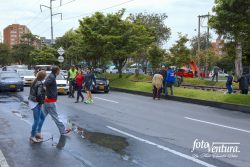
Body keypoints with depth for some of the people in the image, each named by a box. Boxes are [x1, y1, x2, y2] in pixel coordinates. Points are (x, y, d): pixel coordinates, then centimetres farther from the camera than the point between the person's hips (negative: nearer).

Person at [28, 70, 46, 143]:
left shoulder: (35, 81, 9)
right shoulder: (39, 84, -20)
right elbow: (39, 95, -26)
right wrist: (42, 102, -11)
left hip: (33, 101, 10)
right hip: (36, 103, -10)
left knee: (42, 117, 19)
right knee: (37, 120, 0)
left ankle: (38, 132, 26)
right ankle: (32, 136, 10)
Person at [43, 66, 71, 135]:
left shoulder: (51, 76, 13)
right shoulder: (52, 77, -17)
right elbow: (45, 84, -29)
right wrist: (45, 95, -26)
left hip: (47, 100, 9)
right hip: (50, 101, -9)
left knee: (43, 116, 13)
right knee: (55, 117, 1)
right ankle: (63, 130, 11)